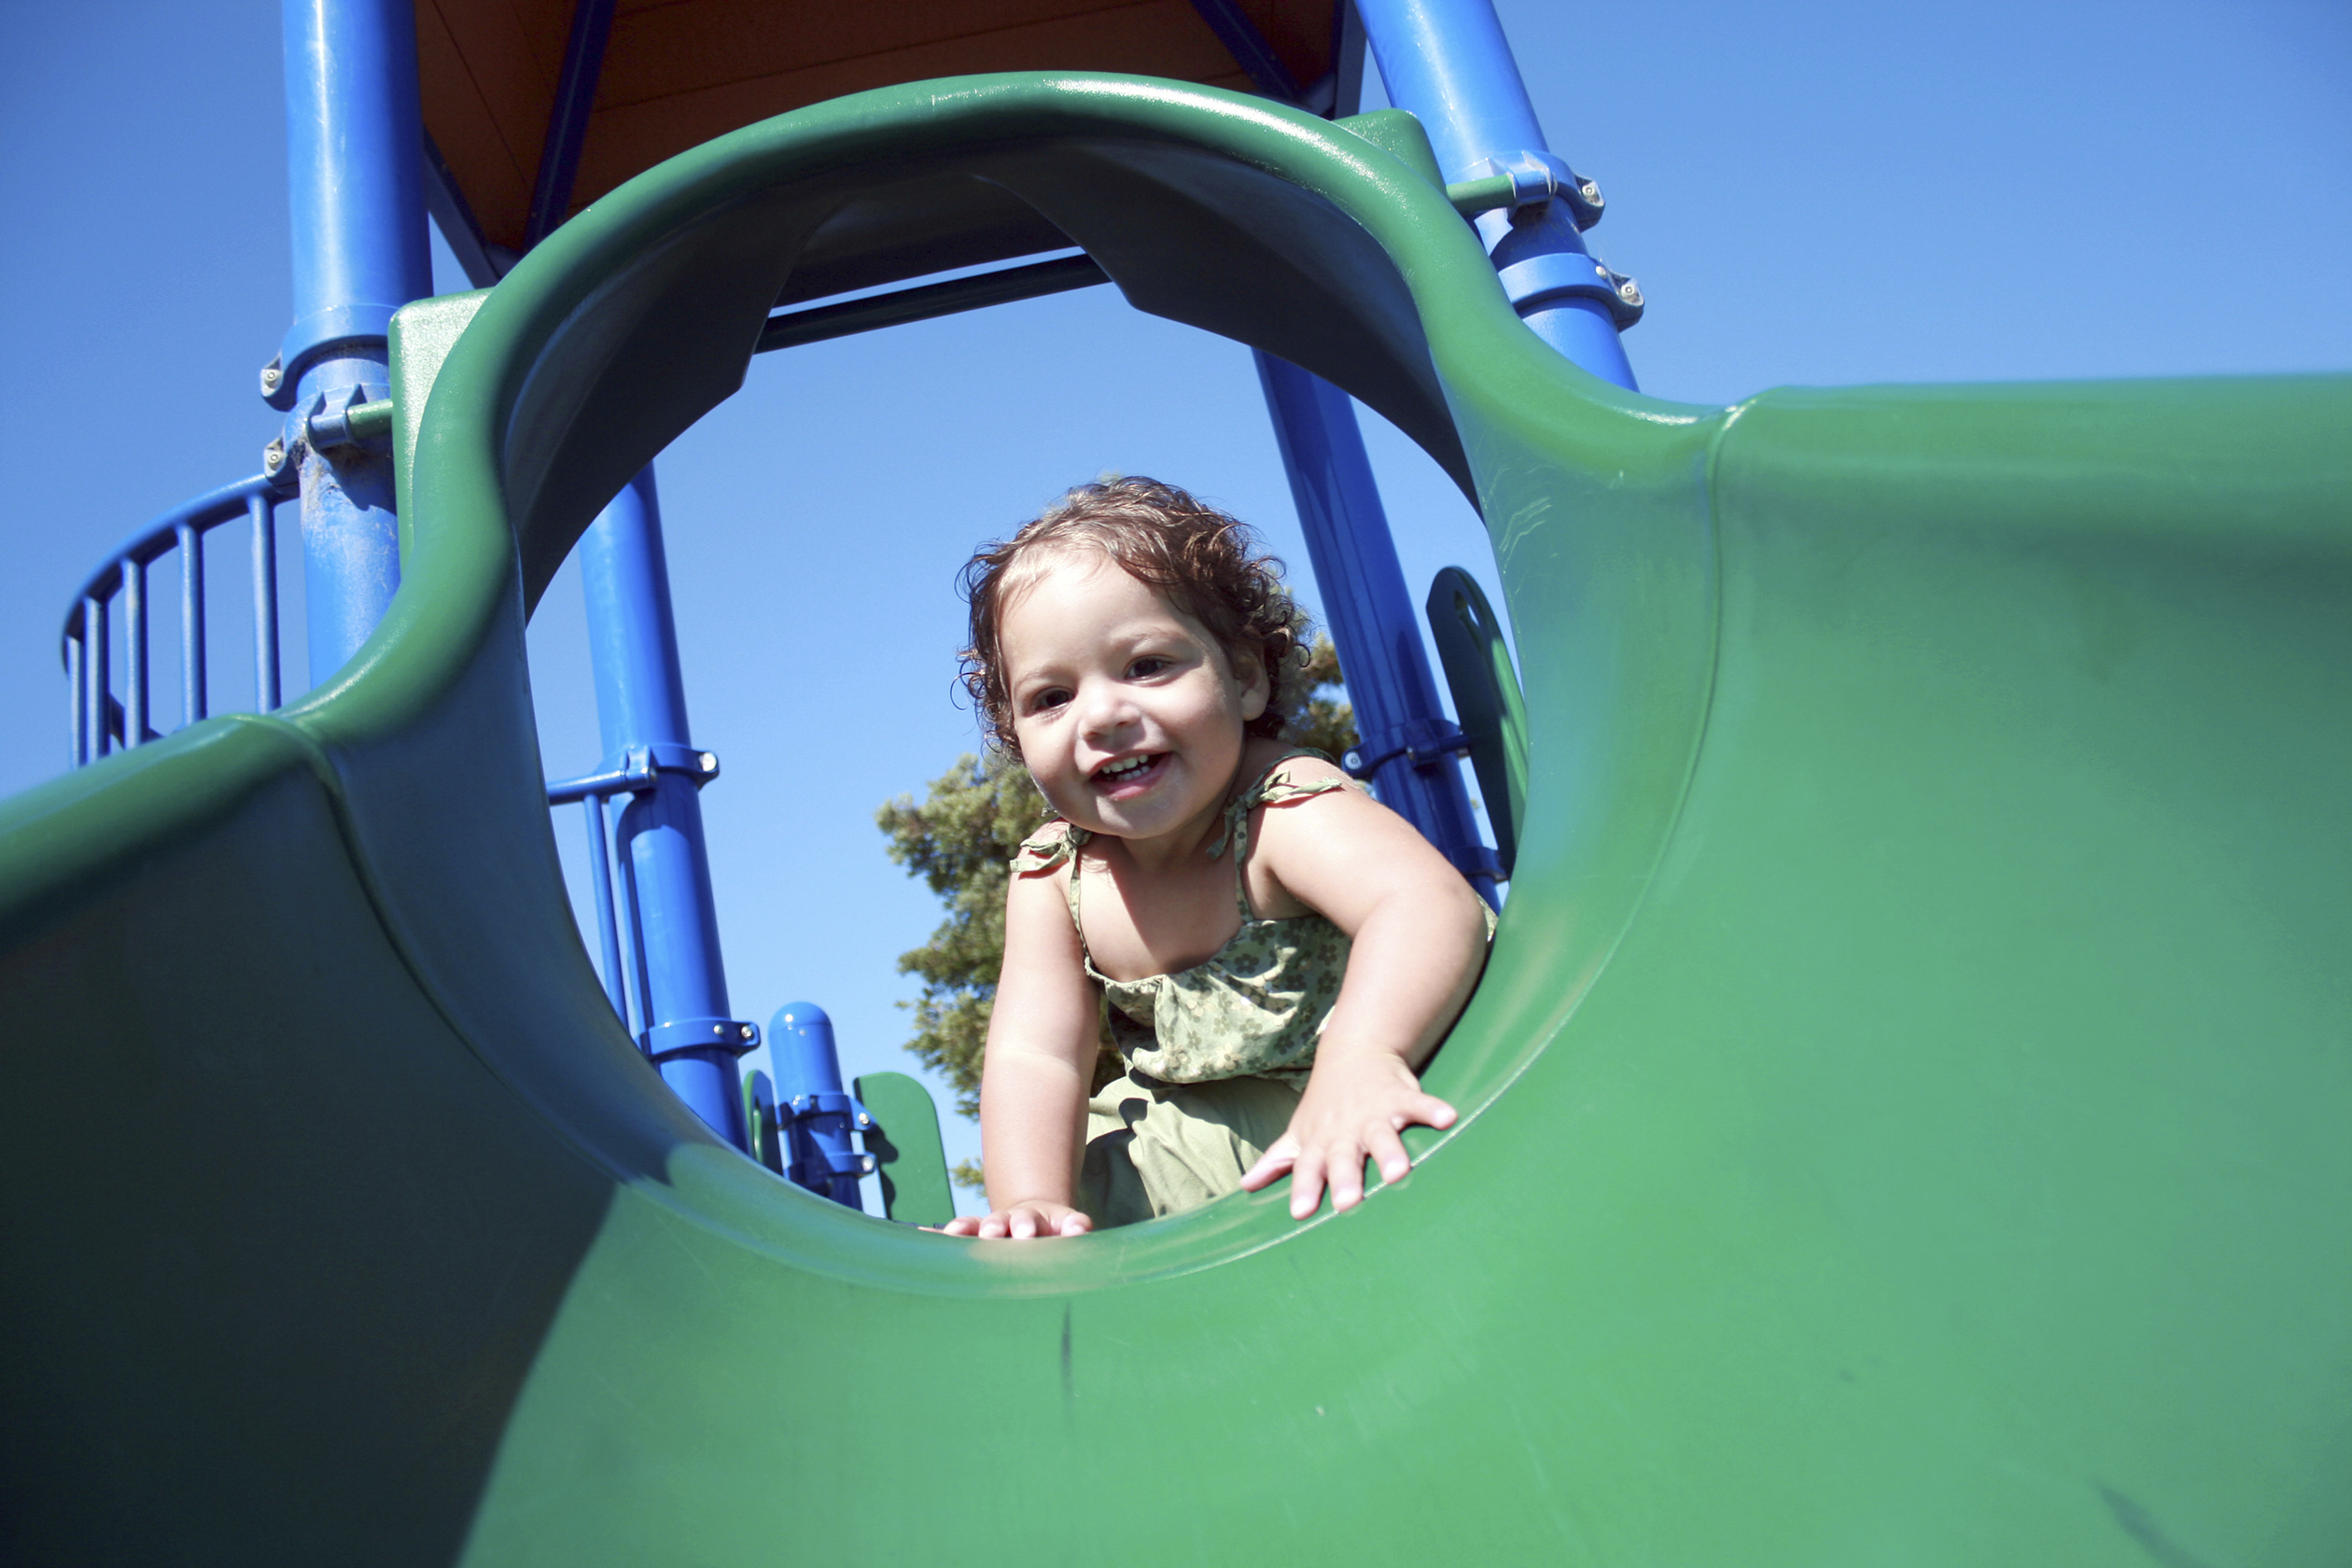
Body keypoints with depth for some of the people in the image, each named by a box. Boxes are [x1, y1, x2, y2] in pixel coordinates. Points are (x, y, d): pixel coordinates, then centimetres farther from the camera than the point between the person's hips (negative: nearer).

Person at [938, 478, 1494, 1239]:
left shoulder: (1282, 808, -28)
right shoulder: (1054, 875, -9)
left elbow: (1430, 904, -46)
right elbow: (1036, 1055, -16)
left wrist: (1362, 1056, -64)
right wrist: (1033, 1205, -34)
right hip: (1199, 1140, 6)